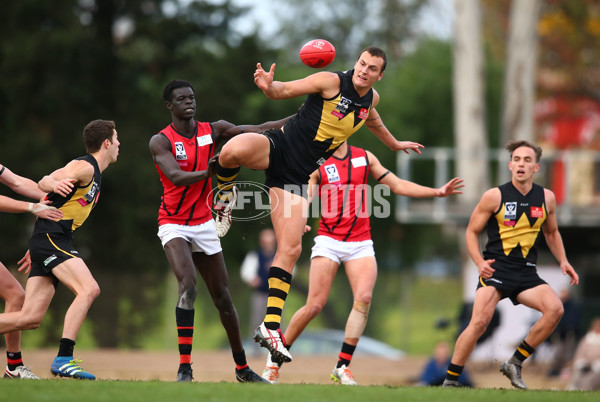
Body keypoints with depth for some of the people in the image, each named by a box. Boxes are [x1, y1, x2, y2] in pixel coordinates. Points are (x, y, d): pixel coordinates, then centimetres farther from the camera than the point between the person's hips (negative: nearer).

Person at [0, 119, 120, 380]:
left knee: (30, 319, 0)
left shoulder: (94, 173, 24)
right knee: (88, 289, -25)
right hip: (51, 238, -10)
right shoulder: (85, 167, -6)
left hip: (48, 242, 10)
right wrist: (56, 185, -43)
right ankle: (63, 360, -31)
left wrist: (36, 249, 28)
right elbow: (44, 183, -19)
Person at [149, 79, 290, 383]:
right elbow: (176, 177, -23)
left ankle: (242, 368, 23)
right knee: (188, 285, -25)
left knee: (222, 296, 9)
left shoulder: (213, 131, 2)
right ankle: (184, 368, -26)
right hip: (173, 224, -4)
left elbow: (258, 130, -2)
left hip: (204, 224, 4)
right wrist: (207, 172, -40)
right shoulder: (160, 141, -9)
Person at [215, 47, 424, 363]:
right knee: (233, 150, -40)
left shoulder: (371, 99, 11)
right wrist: (268, 86, -35)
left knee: (290, 249, -6)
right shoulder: (332, 82, -9)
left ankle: (270, 325, -3)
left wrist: (394, 144, 52)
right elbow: (284, 90, -11)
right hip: (278, 147, -5)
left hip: (298, 174, 5)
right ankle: (226, 195, -6)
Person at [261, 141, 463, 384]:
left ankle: (342, 366, -13)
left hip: (361, 243, 3)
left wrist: (437, 192, 7)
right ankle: (275, 360, 5)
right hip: (329, 242, -3)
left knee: (364, 298, -19)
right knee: (315, 305, -11)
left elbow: (397, 186, 14)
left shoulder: (365, 157, 11)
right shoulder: (317, 165, 1)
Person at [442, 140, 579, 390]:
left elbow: (551, 232, 24)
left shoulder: (546, 198, 7)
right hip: (496, 267, -4)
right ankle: (450, 380, -8)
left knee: (555, 309, -21)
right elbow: (472, 231, 4)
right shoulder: (495, 196, -4)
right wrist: (479, 263, -11)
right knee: (479, 322, -22)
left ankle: (515, 363, -5)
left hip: (526, 273, 4)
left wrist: (563, 261, 9)